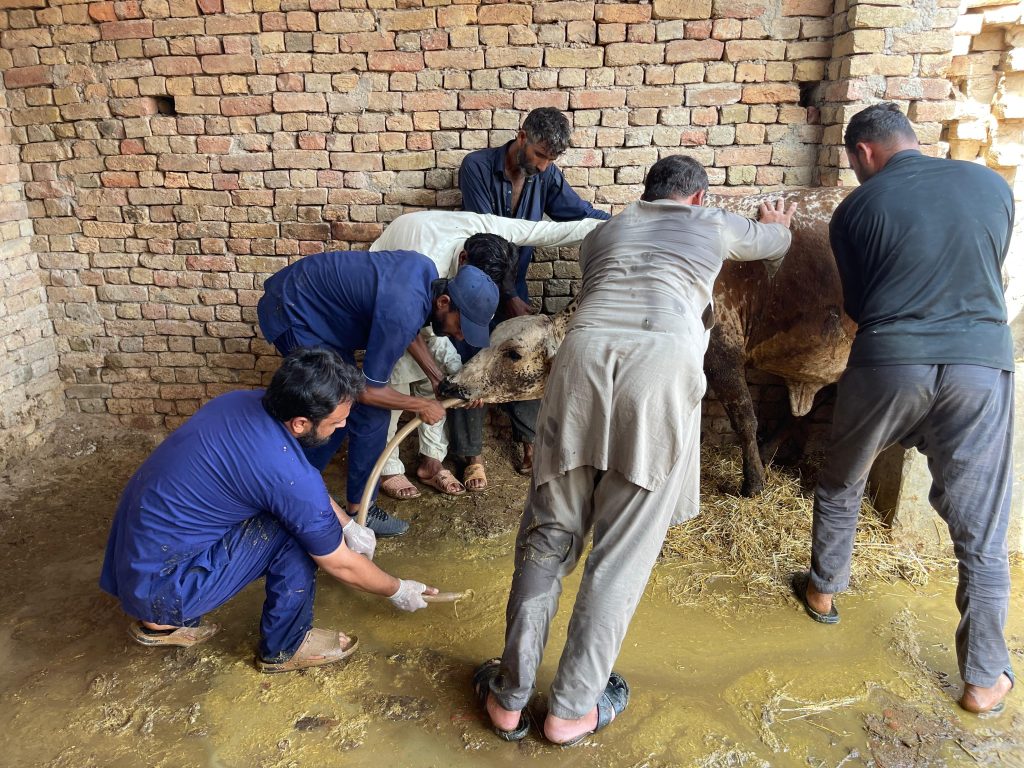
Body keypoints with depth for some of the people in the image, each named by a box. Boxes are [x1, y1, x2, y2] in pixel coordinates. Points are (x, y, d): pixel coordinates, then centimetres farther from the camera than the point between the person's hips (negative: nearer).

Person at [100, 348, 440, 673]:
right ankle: (285, 647, 10)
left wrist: (348, 525, 15)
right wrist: (397, 591, 6)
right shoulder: (288, 474, -26)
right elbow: (340, 565, -10)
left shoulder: (244, 400, -4)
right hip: (162, 585, -8)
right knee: (298, 530, -13)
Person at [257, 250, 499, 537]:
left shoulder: (427, 270, -7)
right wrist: (422, 406, -10)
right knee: (372, 413, -6)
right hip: (294, 317, -9)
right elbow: (368, 391, -23)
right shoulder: (403, 313, -33)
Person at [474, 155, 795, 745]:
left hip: (584, 354, 3)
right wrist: (775, 222, 75)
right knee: (624, 550, 6)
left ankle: (510, 697, 19)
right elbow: (779, 241, 50)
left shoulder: (604, 232, 34)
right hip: (664, 365, -2)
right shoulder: (714, 225, 29)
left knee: (549, 533, 11)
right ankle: (571, 709, 16)